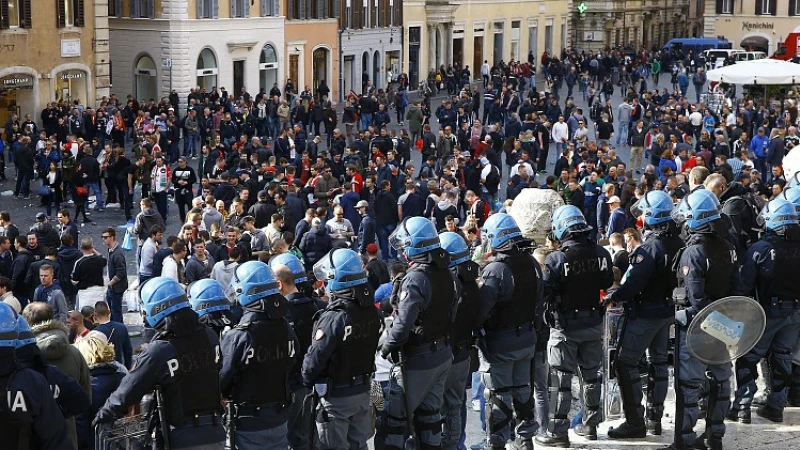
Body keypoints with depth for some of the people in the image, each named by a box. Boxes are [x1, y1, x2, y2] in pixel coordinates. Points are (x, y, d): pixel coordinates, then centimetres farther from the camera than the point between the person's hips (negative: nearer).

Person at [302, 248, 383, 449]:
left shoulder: (333, 318, -25)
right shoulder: (372, 312, -3)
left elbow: (315, 359, -20)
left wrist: (306, 380, -3)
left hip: (336, 395, -7)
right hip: (363, 391, 7)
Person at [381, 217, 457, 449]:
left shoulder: (415, 278, -22)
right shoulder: (446, 274, 4)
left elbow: (403, 322, -26)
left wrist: (387, 346, -12)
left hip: (417, 360, -8)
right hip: (442, 354, 8)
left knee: (396, 413, 1)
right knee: (429, 411, 17)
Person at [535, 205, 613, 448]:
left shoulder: (556, 258, -21)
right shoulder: (600, 253, -7)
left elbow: (545, 291, -18)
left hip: (565, 325, -5)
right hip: (593, 322, 5)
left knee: (561, 379, 2)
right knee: (591, 374, 17)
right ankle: (590, 425, 27)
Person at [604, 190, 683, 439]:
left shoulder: (651, 246, -23)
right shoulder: (677, 242, 2)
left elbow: (635, 281, -25)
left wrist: (613, 297, -13)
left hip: (646, 312, -9)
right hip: (668, 310, 9)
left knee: (625, 363, -3)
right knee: (658, 361, 16)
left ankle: (635, 422, -5)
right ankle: (655, 419, 23)